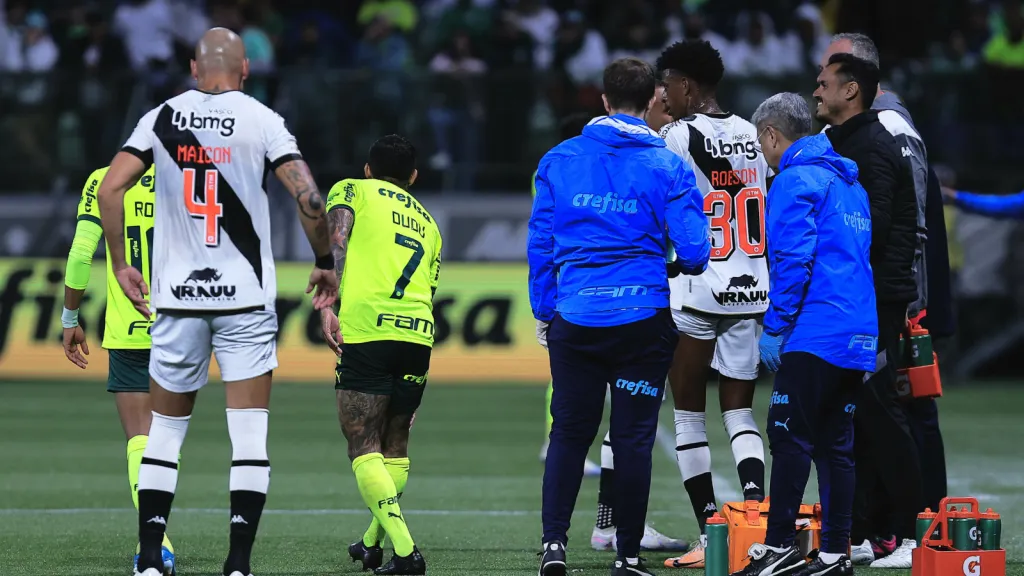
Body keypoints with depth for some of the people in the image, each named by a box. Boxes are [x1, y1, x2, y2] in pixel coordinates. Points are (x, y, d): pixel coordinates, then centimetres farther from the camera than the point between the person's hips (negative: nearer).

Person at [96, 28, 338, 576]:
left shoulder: (162, 118, 4)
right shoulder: (260, 120, -3)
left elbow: (109, 189, -5)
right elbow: (308, 197, -12)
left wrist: (121, 266, 4)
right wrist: (325, 263, 2)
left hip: (176, 299, 2)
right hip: (245, 299, -2)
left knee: (165, 429, 11)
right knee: (249, 435, 0)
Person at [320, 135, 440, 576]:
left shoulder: (351, 191, 15)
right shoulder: (427, 223, 28)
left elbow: (334, 244, -6)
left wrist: (325, 307, -16)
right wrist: (413, 385, 31)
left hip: (365, 331, -5)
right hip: (418, 335, 5)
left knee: (363, 448, -3)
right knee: (395, 445, 19)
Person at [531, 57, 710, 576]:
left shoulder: (560, 160, 4)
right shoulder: (667, 167, -3)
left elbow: (540, 241, 5)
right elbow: (693, 251, -5)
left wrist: (543, 310, 14)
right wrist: (685, 265, 19)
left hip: (574, 318, 2)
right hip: (642, 315, -2)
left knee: (569, 434, 10)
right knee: (633, 437, 4)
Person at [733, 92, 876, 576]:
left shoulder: (795, 181, -7)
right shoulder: (850, 182, 21)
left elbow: (793, 259, -16)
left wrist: (775, 327, -11)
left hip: (815, 334, -9)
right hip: (859, 337, 9)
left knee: (790, 436, -7)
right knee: (835, 444, 9)